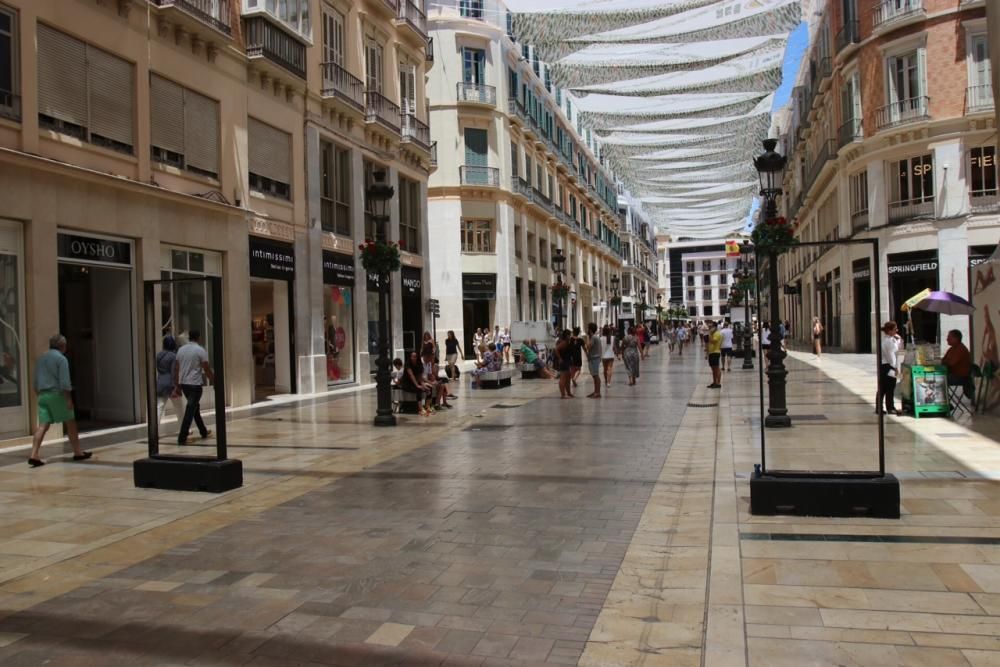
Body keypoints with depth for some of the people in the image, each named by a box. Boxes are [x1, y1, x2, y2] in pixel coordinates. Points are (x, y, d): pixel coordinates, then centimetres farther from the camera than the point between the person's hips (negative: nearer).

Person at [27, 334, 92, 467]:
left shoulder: (41, 358, 15)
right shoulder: (61, 358, -8)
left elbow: (36, 381, 20)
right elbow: (64, 382, -16)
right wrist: (69, 399, -15)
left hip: (43, 395, 6)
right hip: (57, 394, -6)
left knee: (43, 425, 0)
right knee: (70, 423, 6)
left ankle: (33, 455, -11)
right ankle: (78, 452, 14)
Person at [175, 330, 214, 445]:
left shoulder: (181, 350, 9)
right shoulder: (200, 350, -9)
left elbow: (176, 369, 10)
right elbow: (207, 369, -9)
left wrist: (177, 385, 16)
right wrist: (214, 380, 3)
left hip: (183, 383, 7)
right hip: (195, 384, -7)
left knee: (195, 407, 20)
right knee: (190, 411, -7)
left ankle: (203, 432, 30)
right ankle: (182, 438, -11)